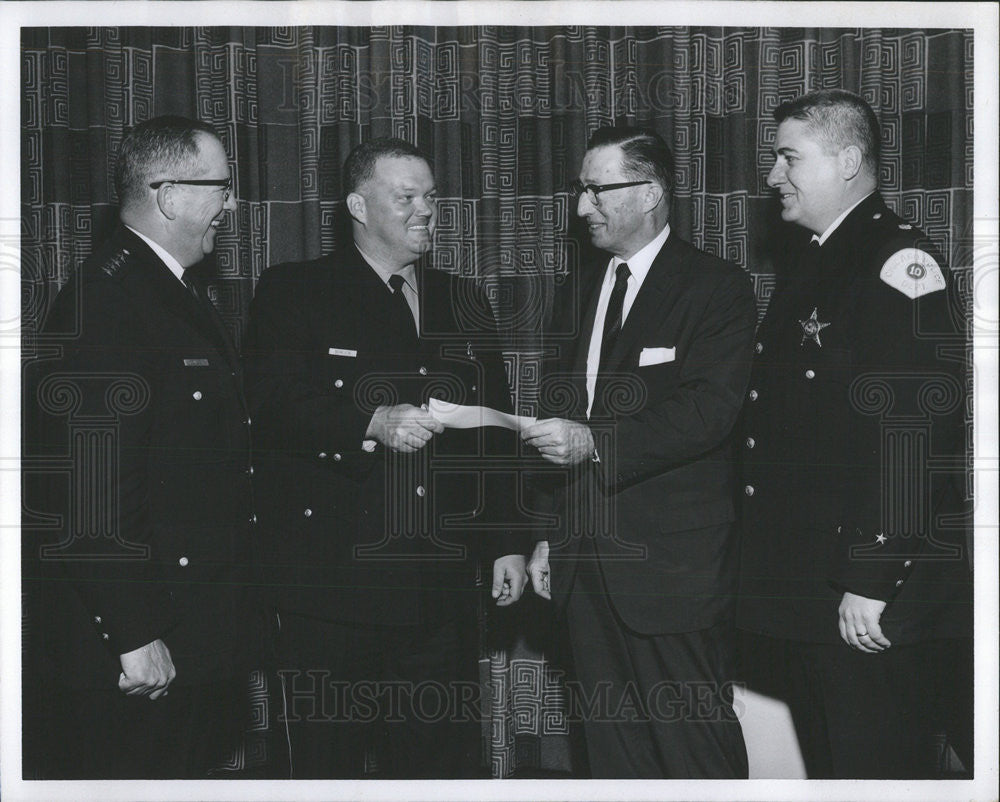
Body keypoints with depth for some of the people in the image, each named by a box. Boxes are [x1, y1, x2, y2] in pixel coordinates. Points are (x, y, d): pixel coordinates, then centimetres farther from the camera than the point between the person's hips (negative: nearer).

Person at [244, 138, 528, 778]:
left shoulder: (464, 304, 18)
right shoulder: (292, 293, 2)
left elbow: (495, 431, 18)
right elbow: (277, 407, -11)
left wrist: (507, 542, 12)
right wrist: (372, 425, -25)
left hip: (441, 578, 4)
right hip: (334, 576, -4)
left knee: (447, 756, 7)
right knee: (330, 756, 2)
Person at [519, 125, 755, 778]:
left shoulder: (718, 288, -5)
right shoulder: (582, 296, 17)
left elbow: (710, 409, -17)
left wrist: (595, 443, -25)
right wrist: (549, 534, 15)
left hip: (673, 568, -7)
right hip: (586, 563, 7)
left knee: (694, 742, -3)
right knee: (613, 744, 13)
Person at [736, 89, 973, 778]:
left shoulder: (899, 263, -13)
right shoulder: (807, 261, 16)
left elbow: (916, 432, -21)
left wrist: (871, 581, -23)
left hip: (871, 601, -9)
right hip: (804, 590, 9)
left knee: (877, 769, -2)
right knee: (828, 765, 16)